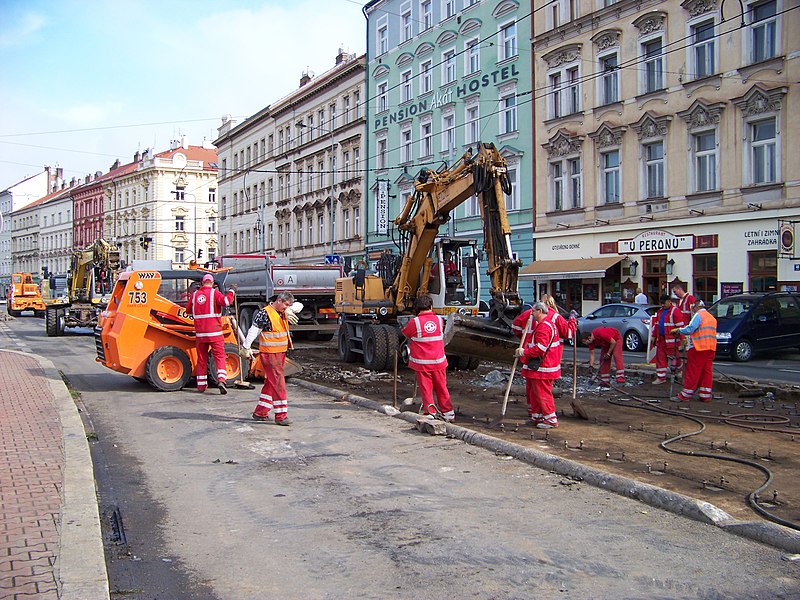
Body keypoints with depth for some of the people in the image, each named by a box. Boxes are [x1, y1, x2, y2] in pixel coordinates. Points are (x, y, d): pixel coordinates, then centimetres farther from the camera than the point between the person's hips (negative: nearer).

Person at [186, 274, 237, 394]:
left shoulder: (195, 294, 8)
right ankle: (221, 380, -19)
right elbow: (226, 301, -19)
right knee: (219, 356, -1)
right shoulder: (214, 293, -5)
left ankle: (201, 385, 16)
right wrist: (232, 291, -5)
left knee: (202, 358, 12)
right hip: (214, 331, -4)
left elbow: (188, 310, 17)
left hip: (200, 332, 4)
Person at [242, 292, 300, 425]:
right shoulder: (264, 313, -14)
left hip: (281, 354, 9)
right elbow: (253, 330, -13)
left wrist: (289, 312, -1)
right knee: (278, 385, -10)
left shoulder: (283, 313, 11)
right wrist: (247, 348, -15)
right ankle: (281, 416, -7)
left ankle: (260, 413, 22)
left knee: (270, 384, 13)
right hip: (269, 355, -9)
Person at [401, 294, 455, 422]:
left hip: (421, 362, -3)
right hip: (438, 361, 3)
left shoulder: (414, 322, -11)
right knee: (441, 388, 14)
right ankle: (448, 413, 21)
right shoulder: (439, 320, -1)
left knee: (426, 389, 4)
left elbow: (405, 333, 5)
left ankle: (431, 412, 2)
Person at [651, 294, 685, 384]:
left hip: (671, 340, -8)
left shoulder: (675, 311, -11)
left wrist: (681, 339, -17)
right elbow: (656, 324, 24)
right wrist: (654, 336, 22)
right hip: (661, 339, 8)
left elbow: (680, 325, -14)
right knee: (660, 358, 8)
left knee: (674, 358, -1)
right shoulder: (660, 311, 16)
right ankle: (661, 377, 14)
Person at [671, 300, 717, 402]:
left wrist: (678, 330, -2)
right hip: (711, 348, 8)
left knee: (692, 372, -4)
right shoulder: (712, 318, 19)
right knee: (707, 371, 10)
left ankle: (685, 395, -1)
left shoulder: (699, 315, -8)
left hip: (698, 348, -8)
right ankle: (705, 395, 10)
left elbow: (689, 329, -18)